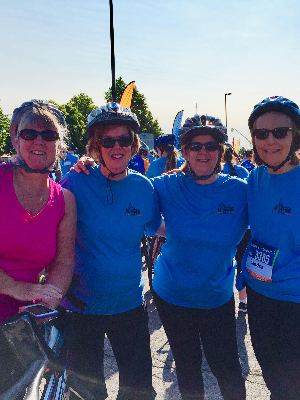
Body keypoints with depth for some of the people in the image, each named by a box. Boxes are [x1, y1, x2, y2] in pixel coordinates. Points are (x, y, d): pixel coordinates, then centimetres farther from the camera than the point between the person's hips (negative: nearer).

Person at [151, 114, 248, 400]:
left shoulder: (241, 191, -10)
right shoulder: (168, 187, -11)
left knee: (226, 368, 10)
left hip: (218, 297, 0)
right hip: (172, 295, 0)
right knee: (187, 366, 18)